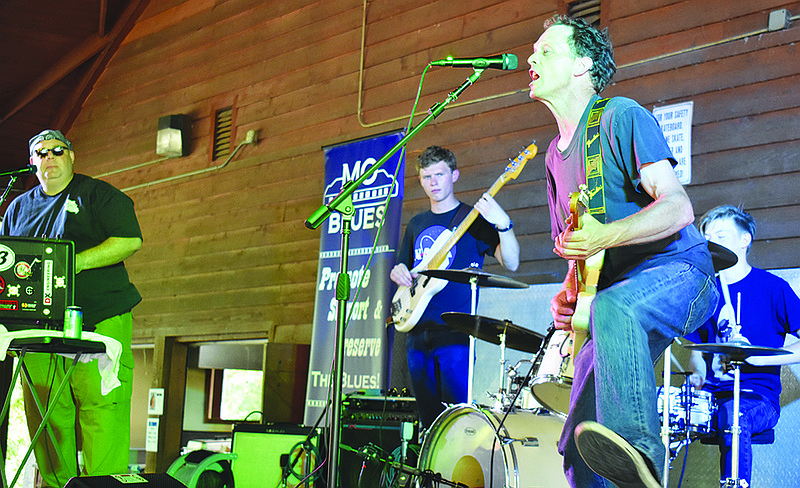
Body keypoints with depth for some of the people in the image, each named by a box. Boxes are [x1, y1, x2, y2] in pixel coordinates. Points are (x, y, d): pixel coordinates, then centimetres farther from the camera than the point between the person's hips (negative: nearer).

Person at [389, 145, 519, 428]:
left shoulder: (473, 218, 2)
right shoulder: (417, 224, 19)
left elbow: (511, 263, -9)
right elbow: (402, 269, 28)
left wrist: (503, 224, -26)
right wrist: (399, 272, 3)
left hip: (455, 331, -5)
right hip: (418, 331, 6)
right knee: (429, 419, 7)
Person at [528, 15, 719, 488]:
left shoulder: (621, 117, -7)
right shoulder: (556, 155, 18)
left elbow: (678, 207, -17)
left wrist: (607, 235, -31)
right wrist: (568, 294, 5)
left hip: (676, 272, -8)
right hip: (614, 290, 8)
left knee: (613, 307, -43)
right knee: (578, 449, 0)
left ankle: (637, 448, -52)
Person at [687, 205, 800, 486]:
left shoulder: (772, 288, 0)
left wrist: (759, 357, -17)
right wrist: (698, 374, -1)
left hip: (758, 397, -5)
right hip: (711, 396, 5)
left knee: (734, 416, -39)